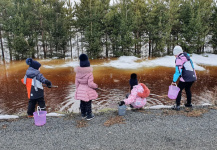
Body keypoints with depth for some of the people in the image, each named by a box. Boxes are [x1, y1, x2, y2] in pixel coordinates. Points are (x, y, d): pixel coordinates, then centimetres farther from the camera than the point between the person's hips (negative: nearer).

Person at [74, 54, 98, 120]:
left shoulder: (78, 73, -6)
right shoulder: (89, 73, -22)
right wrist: (96, 86, -3)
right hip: (88, 91, -5)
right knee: (88, 104, 10)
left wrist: (78, 90, 15)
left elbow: (76, 83, 1)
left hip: (80, 90, 5)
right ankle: (89, 116, 24)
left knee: (82, 103, 19)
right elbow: (90, 84, -22)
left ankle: (83, 114, 35)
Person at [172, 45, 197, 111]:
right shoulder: (187, 56, 11)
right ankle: (189, 103, 37)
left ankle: (177, 105, 3)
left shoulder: (179, 59, -13)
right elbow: (192, 66, 19)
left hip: (186, 78, -8)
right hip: (193, 77, 8)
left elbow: (178, 71, -17)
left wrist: (174, 81, -12)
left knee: (179, 90, 4)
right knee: (188, 89, 26)